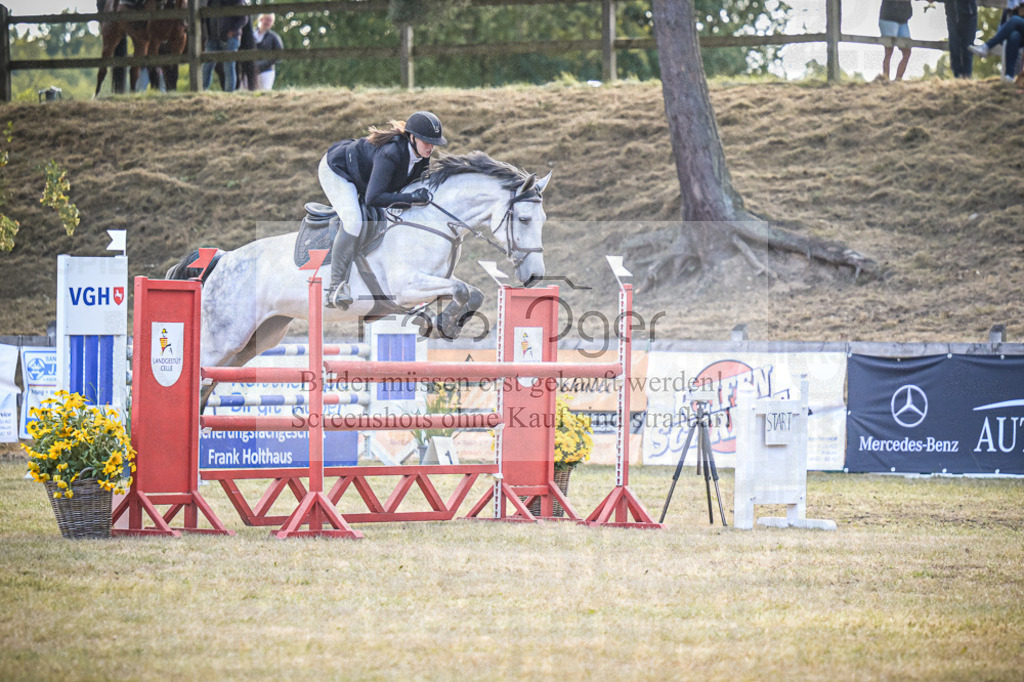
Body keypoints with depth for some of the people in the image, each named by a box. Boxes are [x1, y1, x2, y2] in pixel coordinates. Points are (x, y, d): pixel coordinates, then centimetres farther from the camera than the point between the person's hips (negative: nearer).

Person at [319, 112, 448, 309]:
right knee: (353, 221, -28)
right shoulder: (390, 153, -39)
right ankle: (335, 289, -25)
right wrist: (412, 199, -44)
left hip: (360, 179, 10)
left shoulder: (421, 157, -14)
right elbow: (373, 198, -43)